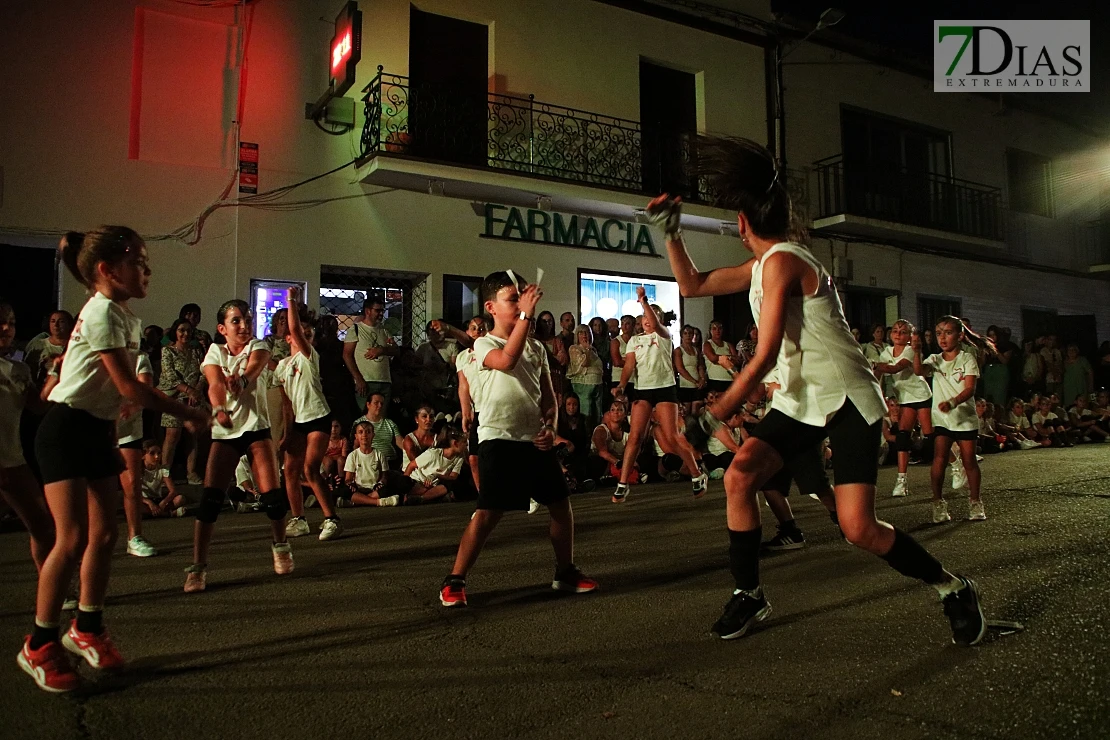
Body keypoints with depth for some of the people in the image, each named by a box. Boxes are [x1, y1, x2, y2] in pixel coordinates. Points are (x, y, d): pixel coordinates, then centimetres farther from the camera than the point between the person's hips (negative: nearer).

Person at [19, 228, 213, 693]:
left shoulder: (122, 315, 9)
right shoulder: (102, 313, -18)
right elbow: (129, 387, -20)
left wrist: (111, 429, 11)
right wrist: (187, 414, -13)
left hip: (97, 430, 9)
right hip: (66, 431, -9)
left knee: (105, 534, 10)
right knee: (73, 539, -9)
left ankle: (87, 629, 26)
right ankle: (39, 645, 7)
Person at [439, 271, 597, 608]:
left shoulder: (537, 347, 15)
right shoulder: (484, 345, -1)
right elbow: (507, 360, -26)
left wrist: (550, 427, -2)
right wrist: (526, 315, -25)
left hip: (536, 440, 6)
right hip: (499, 440, -6)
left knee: (561, 504, 8)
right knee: (488, 513, -10)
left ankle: (566, 572, 26)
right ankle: (454, 581, 3)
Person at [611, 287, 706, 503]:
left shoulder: (664, 335, 3)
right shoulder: (634, 340, 13)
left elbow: (655, 325, -21)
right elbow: (629, 365, 1)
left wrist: (643, 300, -23)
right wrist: (622, 386, -16)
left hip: (665, 388, -3)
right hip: (642, 390, 3)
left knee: (671, 438, -7)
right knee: (635, 436, -7)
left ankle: (698, 475, 12)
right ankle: (622, 484, -5)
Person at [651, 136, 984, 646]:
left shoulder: (780, 261, -18)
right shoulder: (760, 265, 11)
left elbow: (765, 356, -22)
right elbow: (692, 286, 19)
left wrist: (717, 412, -15)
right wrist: (670, 230, 14)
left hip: (848, 401, -8)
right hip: (800, 400, 8)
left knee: (858, 528, -13)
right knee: (739, 475, -11)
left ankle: (953, 589, 14)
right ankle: (749, 595, 4)